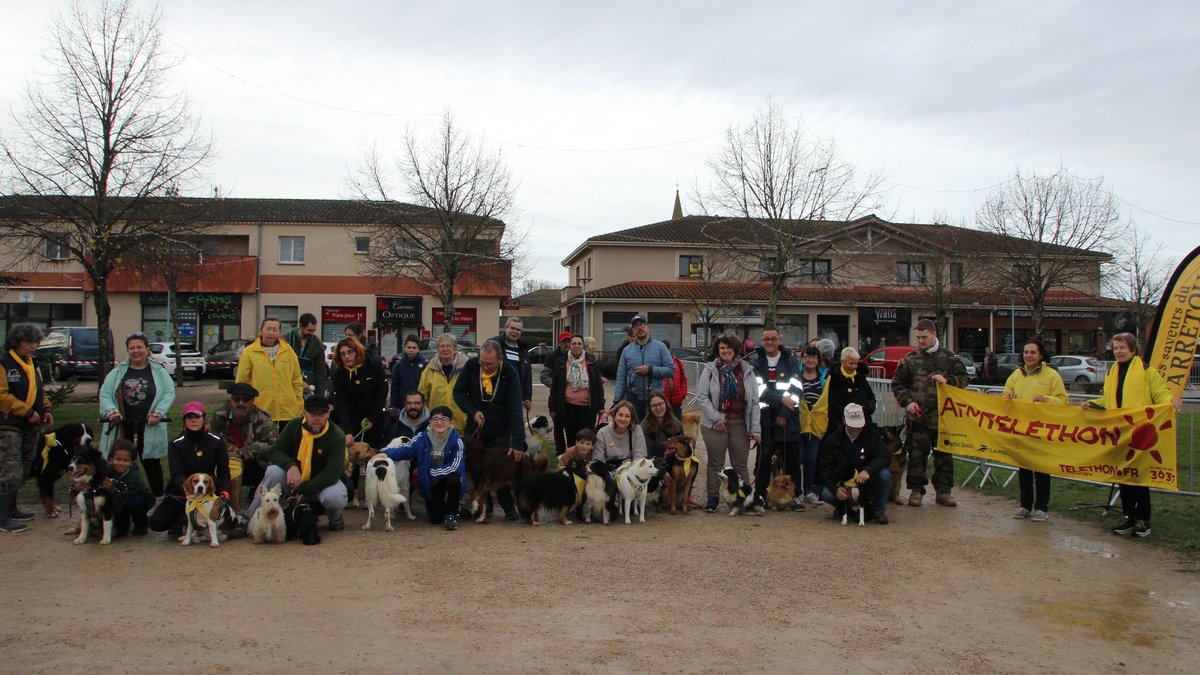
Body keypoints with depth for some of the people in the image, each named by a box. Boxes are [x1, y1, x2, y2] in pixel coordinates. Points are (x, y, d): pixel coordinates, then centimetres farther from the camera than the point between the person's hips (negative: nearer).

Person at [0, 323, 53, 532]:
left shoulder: (32, 364, 14)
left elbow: (40, 390, 22)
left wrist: (46, 410, 6)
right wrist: (27, 412, -21)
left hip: (31, 427, 9)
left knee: (22, 472, 15)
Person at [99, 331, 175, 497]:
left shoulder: (158, 371, 4)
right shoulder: (118, 372, 8)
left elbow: (169, 393, -1)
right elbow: (105, 394, 5)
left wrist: (157, 413, -13)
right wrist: (111, 411, -12)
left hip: (149, 428, -1)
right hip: (122, 428, 1)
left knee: (151, 464, 8)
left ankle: (158, 497, 15)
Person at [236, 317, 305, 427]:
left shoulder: (288, 351, 7)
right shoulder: (249, 352, 0)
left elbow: (297, 380, 11)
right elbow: (241, 382, 3)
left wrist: (299, 404, 8)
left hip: (288, 410, 2)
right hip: (260, 411, -2)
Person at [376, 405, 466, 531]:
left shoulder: (456, 440, -18)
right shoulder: (423, 437, -9)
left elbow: (455, 466, -22)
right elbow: (406, 449, -18)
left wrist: (431, 472, -20)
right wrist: (387, 453, -36)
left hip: (448, 477, -2)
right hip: (431, 483, 2)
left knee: (454, 479, -37)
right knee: (435, 519, -2)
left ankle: (451, 514, -13)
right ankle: (441, 506, 38)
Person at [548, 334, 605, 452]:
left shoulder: (591, 363, 6)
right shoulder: (561, 363, 5)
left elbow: (598, 385, 8)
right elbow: (554, 385, 7)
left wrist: (601, 406, 4)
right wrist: (553, 407, 3)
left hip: (587, 407, -1)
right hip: (568, 406, 1)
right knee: (570, 438, 8)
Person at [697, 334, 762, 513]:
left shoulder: (747, 371, 5)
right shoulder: (710, 369, 0)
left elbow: (754, 402, 4)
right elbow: (701, 396, -4)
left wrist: (755, 429, -2)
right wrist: (716, 418, -10)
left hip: (740, 424, 1)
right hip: (715, 424, -1)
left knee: (740, 464, 6)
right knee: (715, 463, 7)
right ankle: (713, 498, 17)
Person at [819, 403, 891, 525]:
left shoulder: (872, 434, -3)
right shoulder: (832, 439, -3)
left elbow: (885, 457, -15)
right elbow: (826, 468, -4)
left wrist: (868, 470, -35)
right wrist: (835, 488, -22)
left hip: (867, 482, 0)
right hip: (842, 483, 0)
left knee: (885, 475, -29)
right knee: (827, 494, -30)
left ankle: (879, 511, -6)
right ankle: (844, 507, 5)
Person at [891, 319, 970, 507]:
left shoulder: (948, 357, 6)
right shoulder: (909, 359, 4)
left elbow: (964, 378, 11)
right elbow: (897, 383, 9)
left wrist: (948, 380, -9)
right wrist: (907, 401, -4)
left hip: (943, 415, 1)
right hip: (918, 415, -1)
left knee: (944, 454, 8)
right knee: (917, 454, 2)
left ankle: (944, 490, 18)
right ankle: (916, 489, 12)